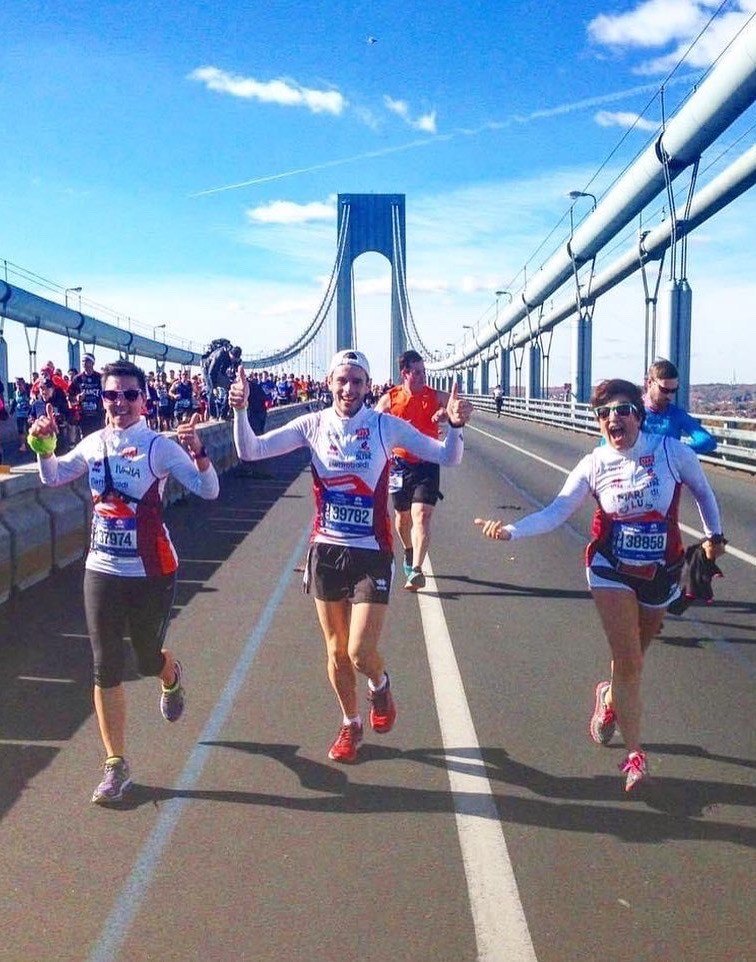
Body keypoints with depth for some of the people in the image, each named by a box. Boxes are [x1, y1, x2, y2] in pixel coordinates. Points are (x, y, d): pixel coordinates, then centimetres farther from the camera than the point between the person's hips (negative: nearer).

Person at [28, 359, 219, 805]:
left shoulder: (160, 446, -12)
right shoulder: (94, 443, 2)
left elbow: (209, 491, -18)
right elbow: (52, 477, 13)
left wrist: (198, 452, -36)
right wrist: (44, 446, -6)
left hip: (152, 572, -3)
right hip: (102, 571, 4)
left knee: (149, 660, 11)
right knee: (107, 670, 4)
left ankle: (172, 676, 51)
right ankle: (116, 766, 17)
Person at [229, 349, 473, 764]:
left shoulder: (385, 426, -7)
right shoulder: (313, 425, -3)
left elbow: (447, 456, -8)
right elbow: (250, 451, -5)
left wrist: (455, 425, -27)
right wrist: (240, 411, -21)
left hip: (372, 554, -2)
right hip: (326, 551, 3)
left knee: (361, 654, -7)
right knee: (336, 651, 13)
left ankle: (380, 686, 30)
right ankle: (350, 725, 37)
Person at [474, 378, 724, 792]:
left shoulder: (672, 452, -14)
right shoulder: (595, 465, -11)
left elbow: (702, 490, 5)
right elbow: (554, 513, -15)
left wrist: (714, 535, 16)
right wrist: (510, 530, -29)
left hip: (661, 572, 1)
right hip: (611, 569, -1)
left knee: (632, 657, 18)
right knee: (629, 662, -8)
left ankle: (610, 698, 51)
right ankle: (635, 754, 3)